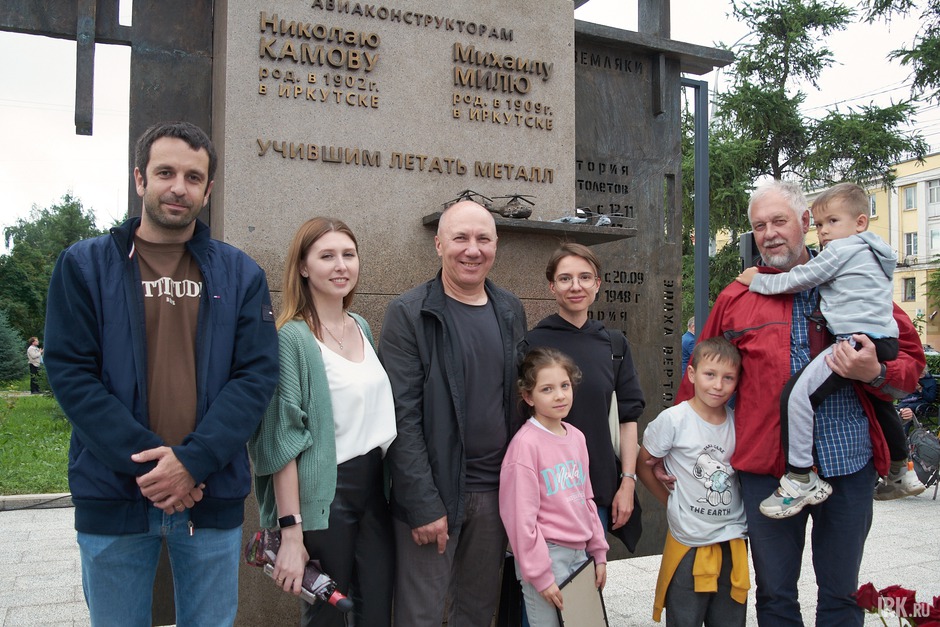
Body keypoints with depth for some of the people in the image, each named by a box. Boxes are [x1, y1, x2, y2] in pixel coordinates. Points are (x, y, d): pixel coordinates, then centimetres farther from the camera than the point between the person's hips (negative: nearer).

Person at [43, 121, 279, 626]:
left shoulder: (240, 274, 5)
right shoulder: (84, 265, 1)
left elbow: (257, 375, -3)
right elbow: (70, 373, -7)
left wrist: (193, 460, -15)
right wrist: (147, 463, -15)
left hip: (213, 496, 1)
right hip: (113, 497, -1)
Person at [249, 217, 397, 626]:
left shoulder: (362, 327, 10)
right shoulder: (292, 337, -11)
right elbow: (282, 440, -15)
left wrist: (392, 485, 12)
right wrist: (291, 533, -18)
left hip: (374, 488, 6)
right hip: (324, 496, -6)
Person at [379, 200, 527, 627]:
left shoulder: (511, 311, 8)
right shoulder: (408, 314, -9)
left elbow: (520, 398, 12)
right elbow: (403, 416, -13)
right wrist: (424, 505, -16)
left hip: (495, 492, 5)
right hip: (434, 494, -5)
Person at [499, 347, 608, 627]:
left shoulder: (576, 437, 6)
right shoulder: (525, 443, -16)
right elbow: (521, 516, -16)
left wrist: (598, 551, 13)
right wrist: (539, 574, -15)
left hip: (580, 553, 7)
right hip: (547, 555, -7)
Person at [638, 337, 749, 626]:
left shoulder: (738, 422, 0)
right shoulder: (673, 420, -12)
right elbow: (643, 464, -2)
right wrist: (670, 500, -2)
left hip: (733, 540, 4)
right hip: (689, 542, -4)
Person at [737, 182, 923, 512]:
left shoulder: (841, 250, -4)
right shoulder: (874, 255, 24)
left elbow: (795, 280, -5)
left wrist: (757, 281, 7)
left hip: (857, 341, -11)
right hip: (886, 342, 11)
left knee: (797, 393, -19)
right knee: (880, 404, 32)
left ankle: (801, 479, -20)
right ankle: (901, 473, 49)